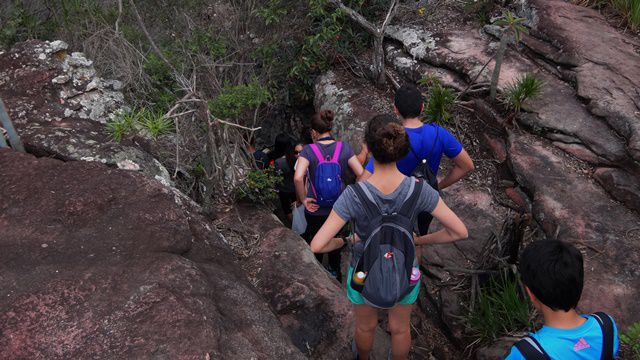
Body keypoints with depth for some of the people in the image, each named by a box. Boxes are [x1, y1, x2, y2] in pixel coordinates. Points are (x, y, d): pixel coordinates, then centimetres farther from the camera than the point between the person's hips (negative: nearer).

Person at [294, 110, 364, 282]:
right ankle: (335, 272, 46)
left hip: (316, 210, -2)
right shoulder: (343, 147, -10)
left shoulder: (308, 150, -16)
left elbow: (297, 178, -31)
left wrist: (303, 199, -16)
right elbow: (361, 174, -14)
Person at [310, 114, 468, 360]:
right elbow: (460, 231, -22)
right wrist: (421, 241, -5)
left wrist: (342, 241, -11)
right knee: (400, 327, 32)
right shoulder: (418, 190, -30)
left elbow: (317, 245, -35)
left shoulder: (353, 194, -36)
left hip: (366, 272, 0)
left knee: (366, 325, 33)